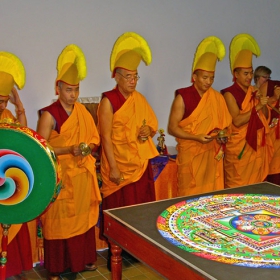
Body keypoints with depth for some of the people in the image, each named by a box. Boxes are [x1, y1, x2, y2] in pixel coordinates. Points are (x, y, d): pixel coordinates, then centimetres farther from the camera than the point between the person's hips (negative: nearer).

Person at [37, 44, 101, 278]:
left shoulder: (82, 111, 6)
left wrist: (88, 148, -9)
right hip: (60, 176, -5)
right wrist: (69, 150, -22)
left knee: (84, 218, 13)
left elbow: (95, 138, 13)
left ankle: (85, 259, 29)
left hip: (83, 175, 5)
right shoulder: (49, 115, -11)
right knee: (59, 221, 2)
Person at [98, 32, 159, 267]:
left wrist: (148, 131, -7)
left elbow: (153, 124, 17)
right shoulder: (109, 101, -9)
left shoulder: (139, 99, 8)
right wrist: (112, 168, -16)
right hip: (119, 164, -5)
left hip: (141, 164, 6)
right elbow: (106, 137, -12)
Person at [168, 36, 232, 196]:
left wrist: (223, 135, -9)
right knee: (191, 196, 1)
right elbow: (172, 128, -9)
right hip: (190, 154, -4)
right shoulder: (183, 97, -7)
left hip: (212, 154, 4)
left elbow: (224, 125, 14)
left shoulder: (218, 98, 7)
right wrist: (197, 138, -20)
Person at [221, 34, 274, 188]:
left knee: (256, 183, 11)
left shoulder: (254, 91, 11)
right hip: (240, 146, -6)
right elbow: (237, 121, -19)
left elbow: (265, 117, 11)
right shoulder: (230, 94, -9)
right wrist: (257, 107, -21)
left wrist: (263, 104, -7)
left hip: (257, 144, 6)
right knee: (237, 186, -1)